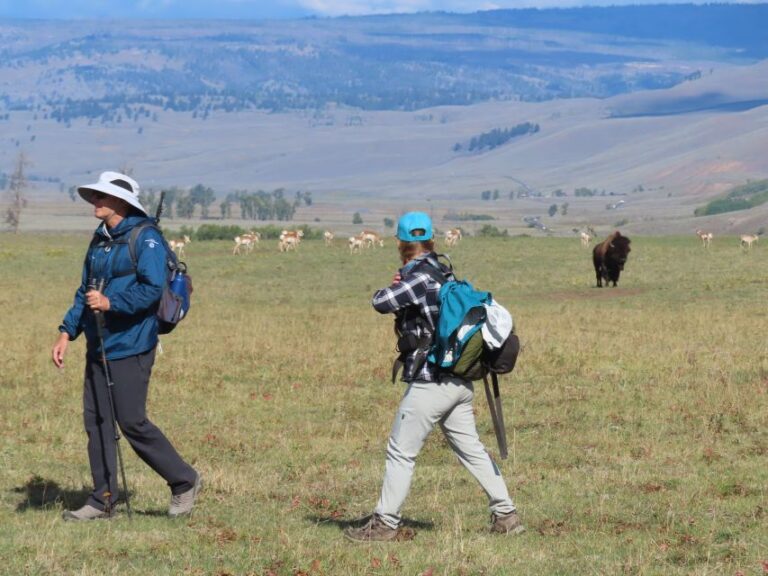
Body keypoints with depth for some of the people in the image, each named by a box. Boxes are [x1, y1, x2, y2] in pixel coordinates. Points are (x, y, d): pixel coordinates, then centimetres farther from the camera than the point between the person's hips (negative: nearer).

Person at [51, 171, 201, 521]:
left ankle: (184, 482, 9)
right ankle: (103, 501, 12)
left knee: (132, 422, -7)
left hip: (129, 348, -8)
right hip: (98, 347, 8)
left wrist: (111, 303, -26)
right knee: (96, 421, 6)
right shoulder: (100, 240, 14)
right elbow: (86, 292, 21)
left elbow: (153, 289, -20)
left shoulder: (145, 238, -11)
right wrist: (67, 333, 13)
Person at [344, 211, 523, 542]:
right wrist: (402, 284, 3)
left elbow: (381, 303, -23)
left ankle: (385, 523, 4)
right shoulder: (444, 274, 11)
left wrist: (393, 288, -1)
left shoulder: (420, 277, -15)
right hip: (459, 382, 8)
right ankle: (505, 516, 13)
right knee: (471, 450, 13)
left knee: (401, 453, 0)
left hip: (430, 384, -8)